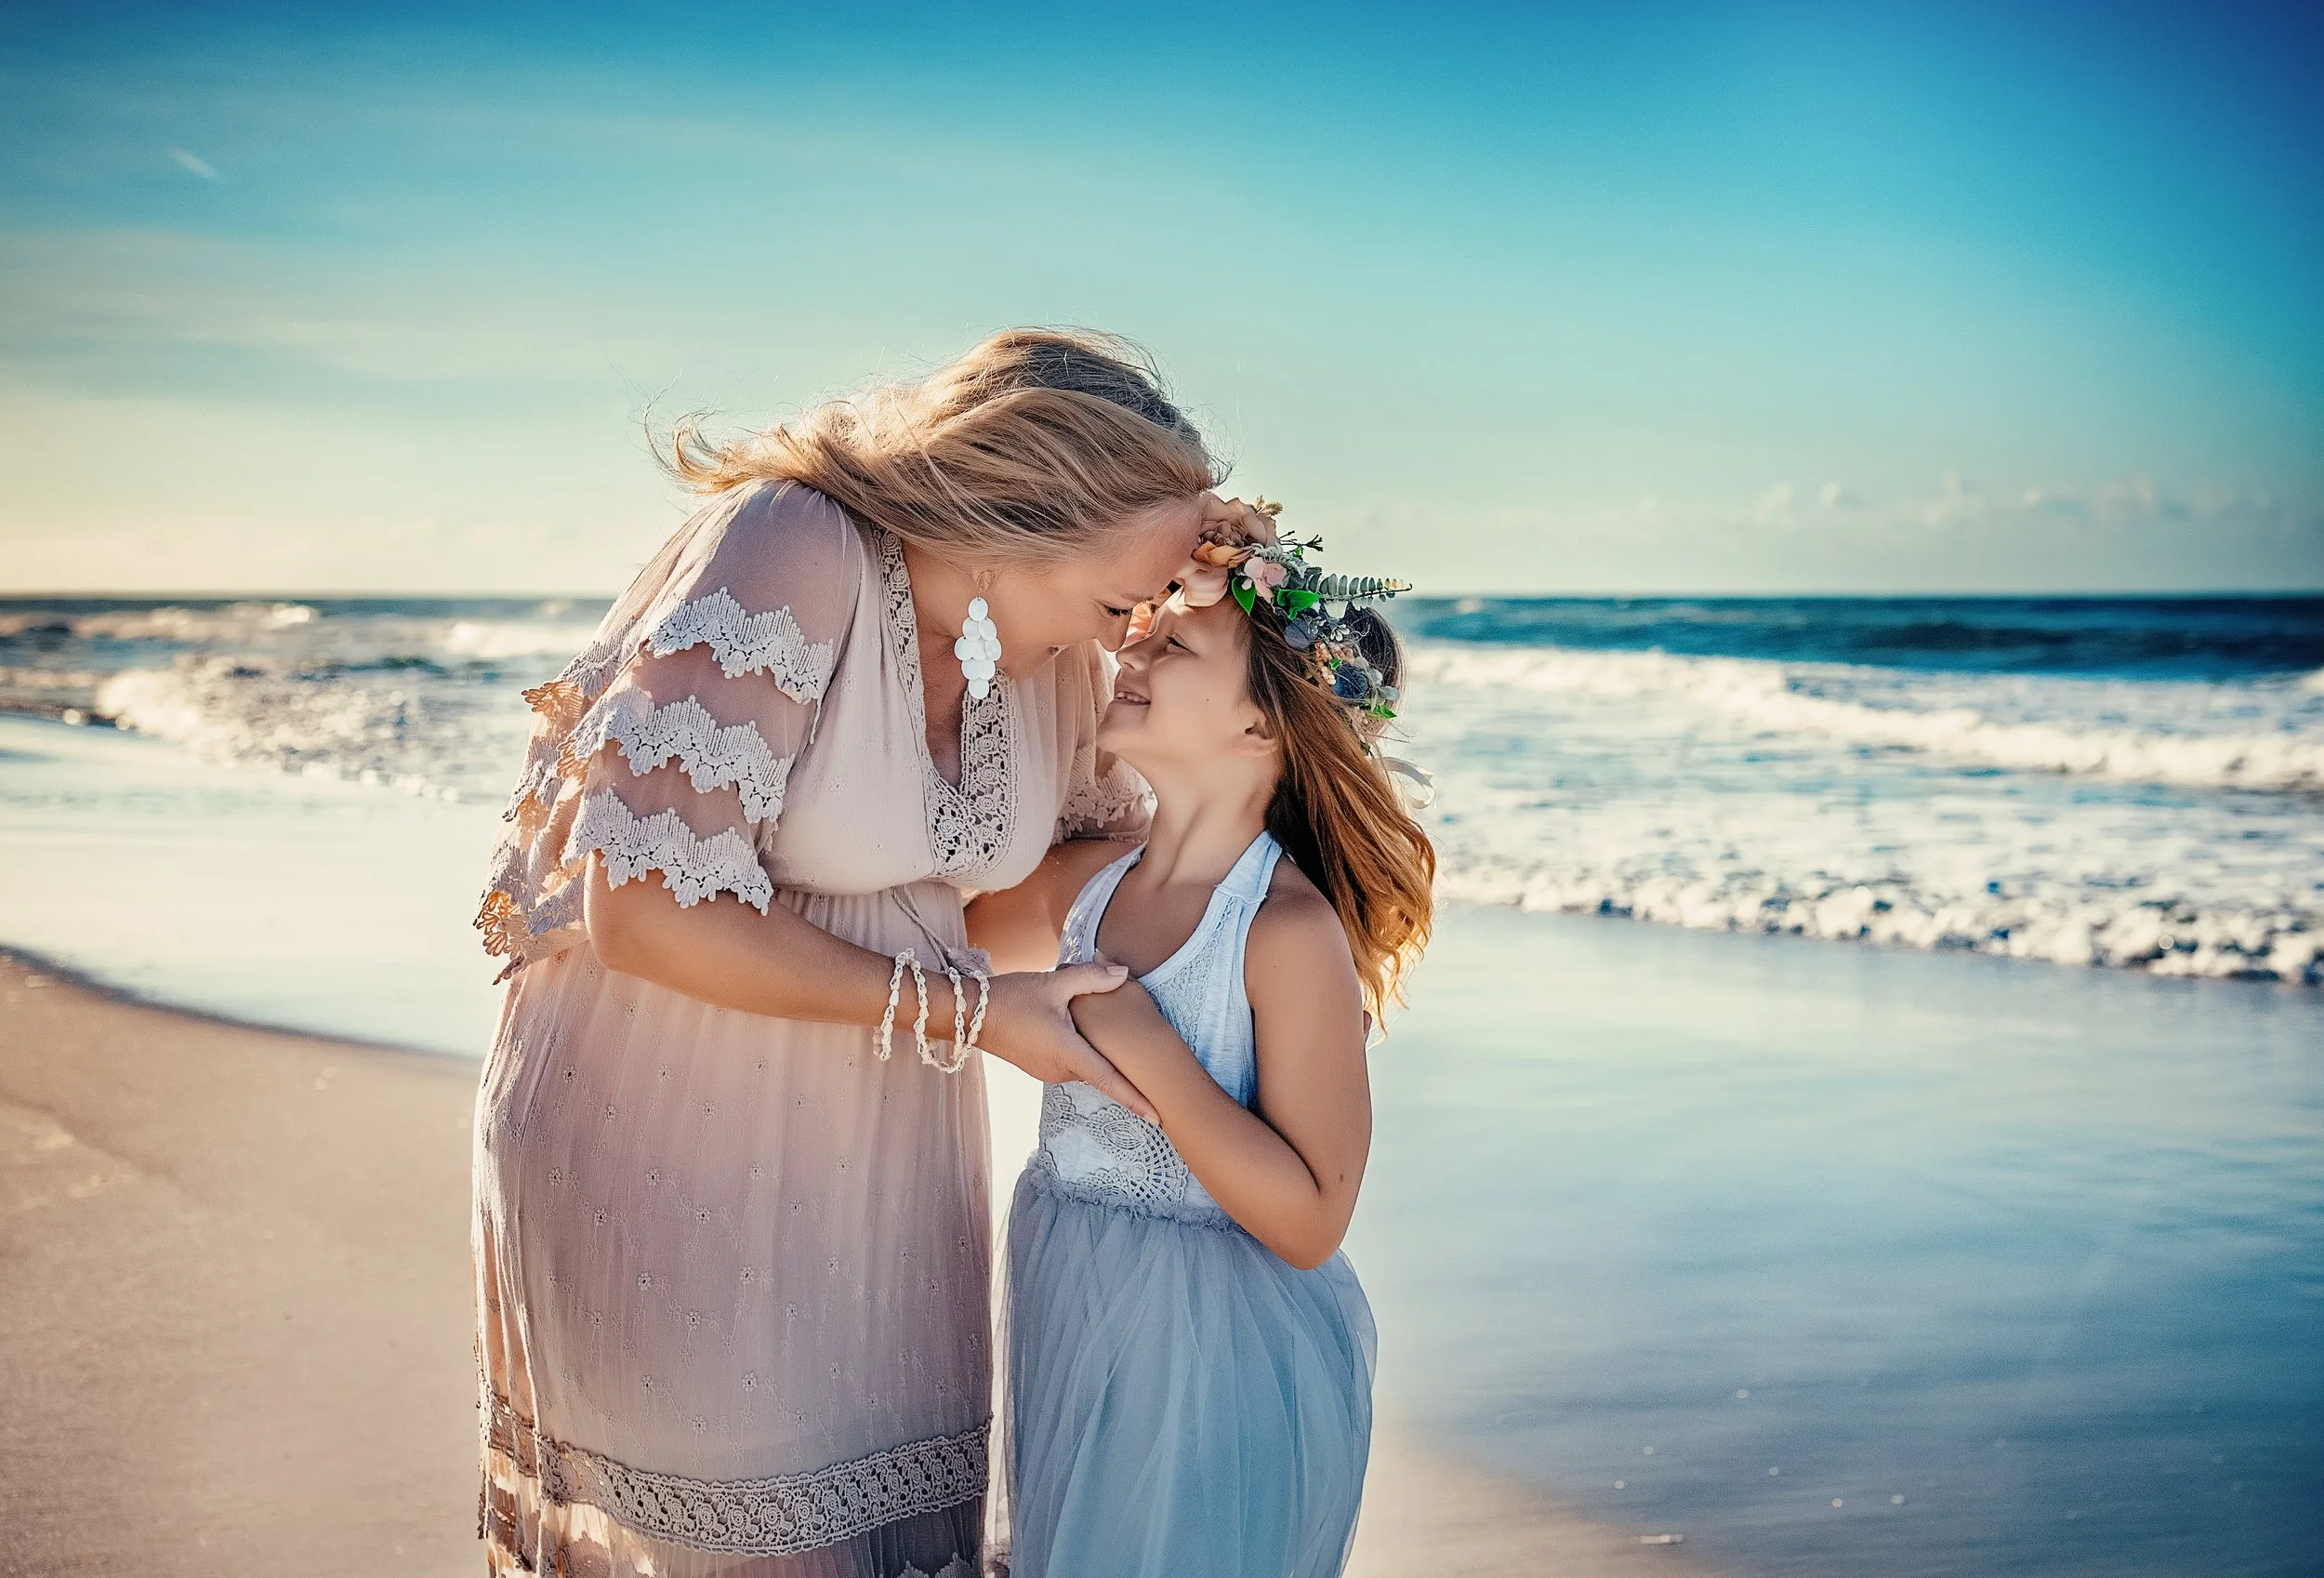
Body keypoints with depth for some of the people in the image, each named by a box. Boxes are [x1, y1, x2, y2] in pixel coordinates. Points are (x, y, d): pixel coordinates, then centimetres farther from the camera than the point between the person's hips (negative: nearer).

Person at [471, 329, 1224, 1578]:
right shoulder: (787, 553, -25)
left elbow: (1103, 836, 16)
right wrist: (969, 1015, -22)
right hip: (668, 1141, -6)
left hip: (880, 1144, 6)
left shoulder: (1054, 651, -5)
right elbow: (648, 911, -28)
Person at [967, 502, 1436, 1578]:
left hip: (1217, 1361, -6)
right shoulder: (1085, 882, -2)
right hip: (1066, 1326, 7)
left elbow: (1309, 1223, -22)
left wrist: (1144, 1048, -27)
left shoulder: (1292, 932, -22)